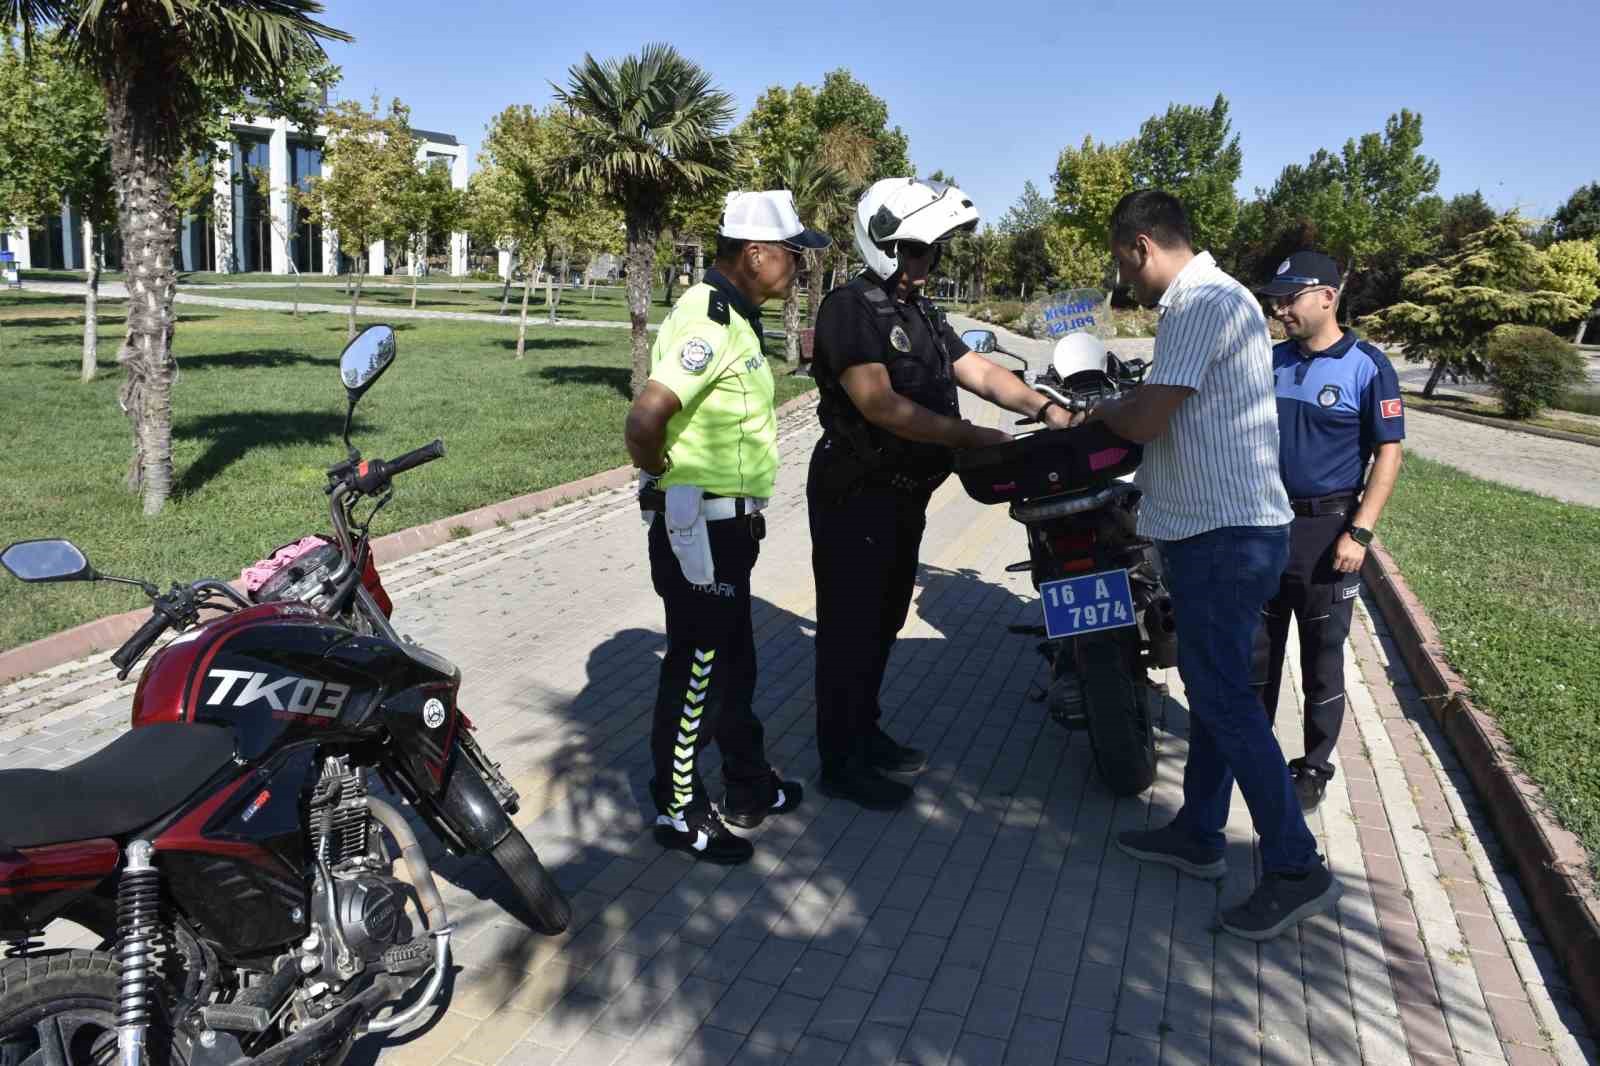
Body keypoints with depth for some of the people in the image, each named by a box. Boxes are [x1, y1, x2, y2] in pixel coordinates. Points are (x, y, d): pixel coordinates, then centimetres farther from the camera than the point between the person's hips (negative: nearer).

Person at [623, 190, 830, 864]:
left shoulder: (732, 316, 12)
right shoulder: (710, 321, -21)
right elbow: (643, 421, -33)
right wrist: (664, 473, -15)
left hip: (728, 524, 10)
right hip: (699, 525, -10)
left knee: (733, 662, 20)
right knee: (697, 670, 3)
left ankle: (750, 789, 36)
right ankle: (678, 810, 19)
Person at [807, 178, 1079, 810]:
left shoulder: (920, 313, 14)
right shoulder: (850, 309, -16)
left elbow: (976, 370, 8)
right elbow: (880, 405, -26)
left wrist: (1046, 410, -6)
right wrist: (972, 437, -26)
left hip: (904, 495, 9)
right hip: (855, 497, -9)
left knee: (884, 621, 19)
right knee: (850, 628, -1)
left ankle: (865, 732, 35)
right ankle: (839, 764, 10)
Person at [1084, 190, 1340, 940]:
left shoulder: (1203, 303, -17)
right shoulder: (1208, 300, 16)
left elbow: (1146, 420, -20)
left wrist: (1104, 411, -1)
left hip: (1225, 534, -11)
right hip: (1218, 527, 11)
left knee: (1224, 697, -5)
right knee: (1211, 687, 17)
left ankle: (1296, 869, 5)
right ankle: (1198, 835, 30)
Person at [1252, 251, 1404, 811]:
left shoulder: (1367, 367, -8)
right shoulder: (1271, 361, 6)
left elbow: (1388, 455, -9)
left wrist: (1359, 533, -16)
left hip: (1326, 532, -5)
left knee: (1322, 660, 7)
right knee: (1257, 651, 13)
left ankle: (1314, 767, 20)